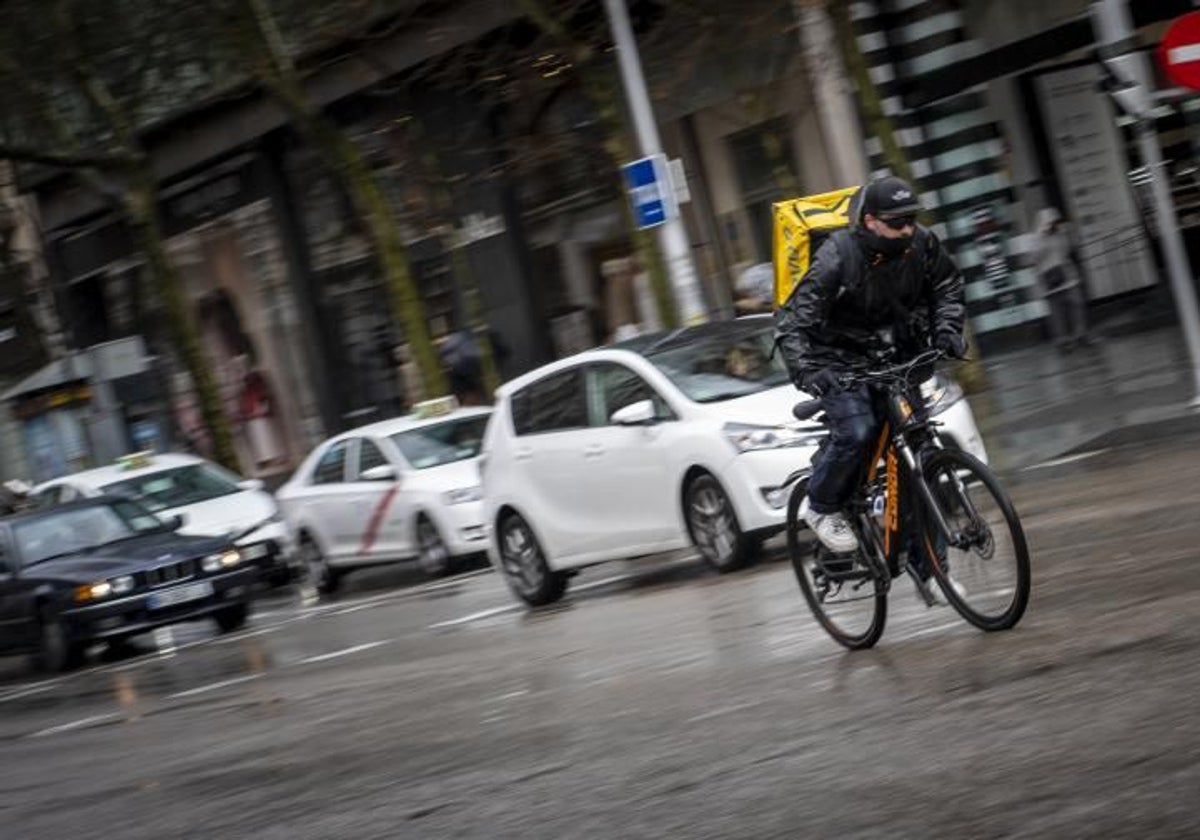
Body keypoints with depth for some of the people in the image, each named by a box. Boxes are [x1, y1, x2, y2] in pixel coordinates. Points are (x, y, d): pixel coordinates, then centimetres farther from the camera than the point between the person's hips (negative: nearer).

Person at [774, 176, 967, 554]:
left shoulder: (922, 244, -10)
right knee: (856, 432, -25)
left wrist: (947, 331, -6)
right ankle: (821, 508, 1)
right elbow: (792, 321, -25)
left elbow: (947, 286, 11)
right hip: (841, 361, -5)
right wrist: (804, 368, -41)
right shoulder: (837, 257, -25)